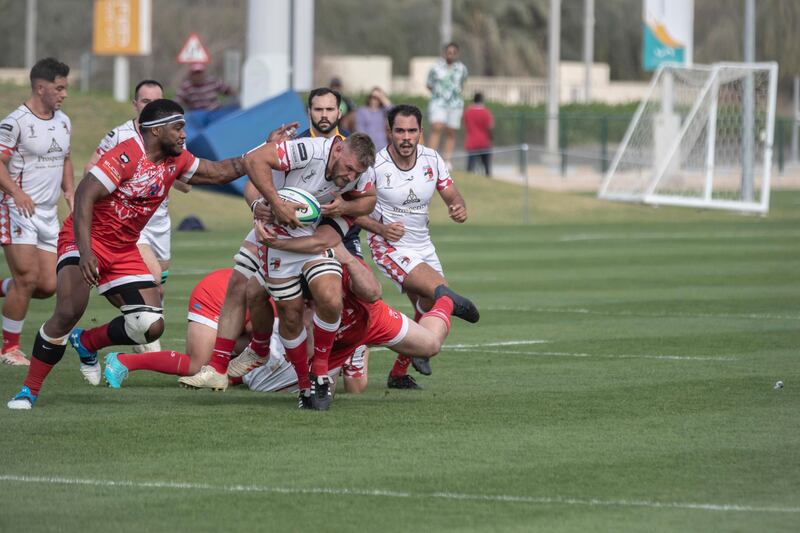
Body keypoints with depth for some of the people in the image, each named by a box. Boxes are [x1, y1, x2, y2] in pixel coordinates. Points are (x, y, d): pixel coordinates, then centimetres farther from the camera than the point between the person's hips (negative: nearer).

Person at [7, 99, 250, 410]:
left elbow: (218, 172, 16)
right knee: (68, 312, -27)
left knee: (151, 326, -7)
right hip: (86, 242, -7)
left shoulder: (176, 162, 4)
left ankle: (86, 343, 19)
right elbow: (84, 195, -26)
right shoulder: (127, 156, -20)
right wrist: (84, 251, -35)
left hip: (124, 251, 7)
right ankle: (29, 390, -12)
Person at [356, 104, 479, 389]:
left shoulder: (432, 159, -3)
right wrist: (380, 228, -25)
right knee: (438, 290, -27)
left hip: (423, 246, 6)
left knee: (430, 311, 7)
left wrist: (459, 208, -21)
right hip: (389, 247, -6)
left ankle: (399, 373, 24)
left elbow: (453, 196, 4)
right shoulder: (374, 166, -16)